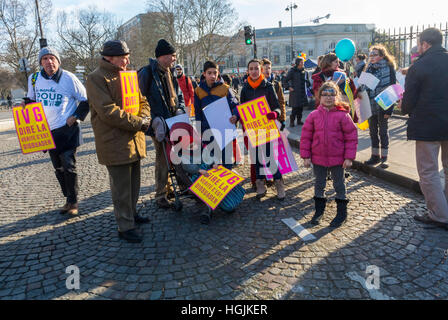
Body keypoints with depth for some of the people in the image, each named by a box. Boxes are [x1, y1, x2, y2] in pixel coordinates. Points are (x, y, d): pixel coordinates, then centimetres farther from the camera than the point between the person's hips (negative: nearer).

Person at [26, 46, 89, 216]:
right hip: (47, 131, 5)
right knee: (58, 168, 11)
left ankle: (73, 202, 7)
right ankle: (68, 199, 25)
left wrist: (76, 116, -10)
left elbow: (85, 100, 0)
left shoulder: (68, 78, -7)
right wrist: (26, 103, 1)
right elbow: (31, 98, 23)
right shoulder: (34, 78, 7)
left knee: (69, 166, -7)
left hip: (67, 130, -5)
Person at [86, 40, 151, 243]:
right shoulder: (97, 79, -12)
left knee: (134, 181, 19)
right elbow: (108, 112, -21)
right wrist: (139, 123, -18)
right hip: (115, 143, -8)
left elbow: (141, 100, 16)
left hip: (134, 140, 8)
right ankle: (125, 227, 11)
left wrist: (145, 118, -6)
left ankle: (131, 213, 36)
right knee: (121, 186, 0)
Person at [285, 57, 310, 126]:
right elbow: (287, 79, -7)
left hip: (303, 92, 6)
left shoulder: (304, 71, 11)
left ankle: (299, 120, 19)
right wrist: (289, 87, -12)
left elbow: (307, 80, 25)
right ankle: (292, 121, 3)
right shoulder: (292, 71, -6)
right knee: (295, 107, -8)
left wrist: (308, 84, 12)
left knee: (301, 107, 8)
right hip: (295, 91, -6)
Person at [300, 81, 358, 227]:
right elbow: (306, 136, 1)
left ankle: (342, 213, 27)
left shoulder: (343, 115, -9)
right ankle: (319, 210, 33)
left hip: (337, 158, -2)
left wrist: (349, 157, -9)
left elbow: (351, 136, -6)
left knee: (339, 185, 12)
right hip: (318, 158, 3)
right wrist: (306, 156, -2)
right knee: (319, 184, 16)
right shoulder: (314, 115, -3)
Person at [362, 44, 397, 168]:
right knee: (373, 131, 11)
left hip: (382, 106, -5)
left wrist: (389, 109, -16)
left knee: (383, 131, 3)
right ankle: (375, 156, 22)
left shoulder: (388, 68, -6)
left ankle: (384, 158, 11)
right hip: (371, 106, 5)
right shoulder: (369, 68, 11)